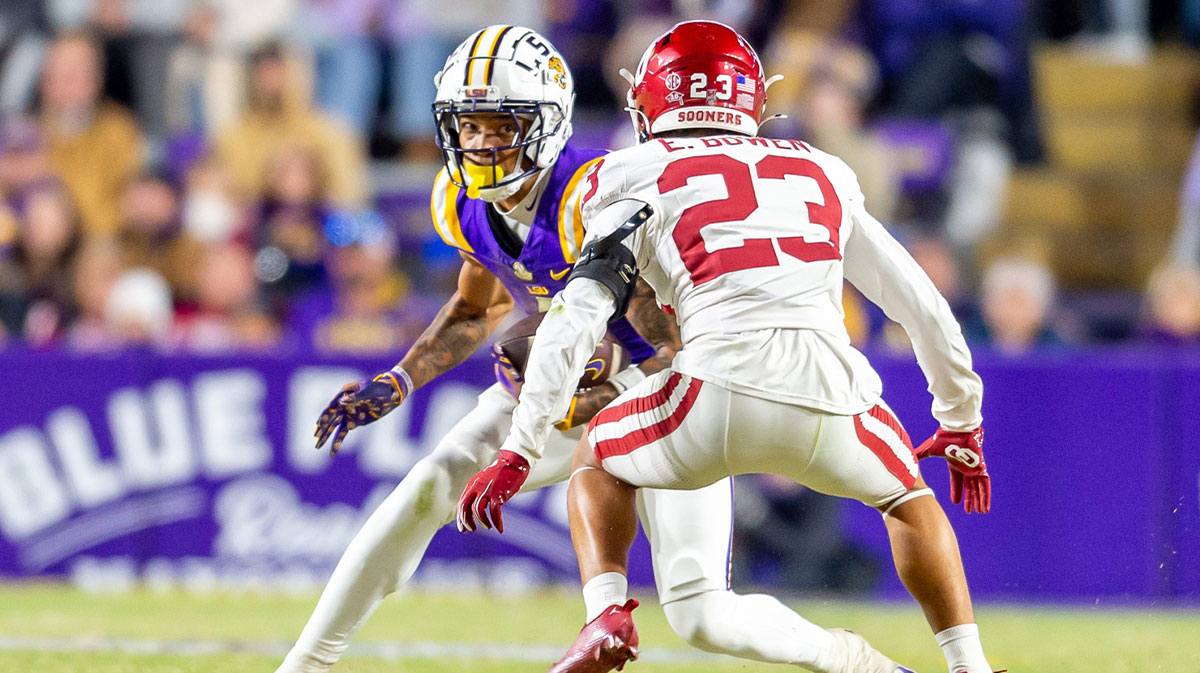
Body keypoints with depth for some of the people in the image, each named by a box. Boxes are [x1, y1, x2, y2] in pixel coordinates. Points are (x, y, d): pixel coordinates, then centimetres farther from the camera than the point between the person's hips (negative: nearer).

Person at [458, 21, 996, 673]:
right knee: (909, 500, 33)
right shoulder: (822, 174, 27)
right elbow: (923, 307, 30)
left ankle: (607, 618, 3)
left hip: (724, 387, -3)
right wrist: (961, 423, 42)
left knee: (598, 463, 27)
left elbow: (576, 322, 6)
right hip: (834, 392, 3)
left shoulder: (639, 180, 16)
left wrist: (517, 453, 7)